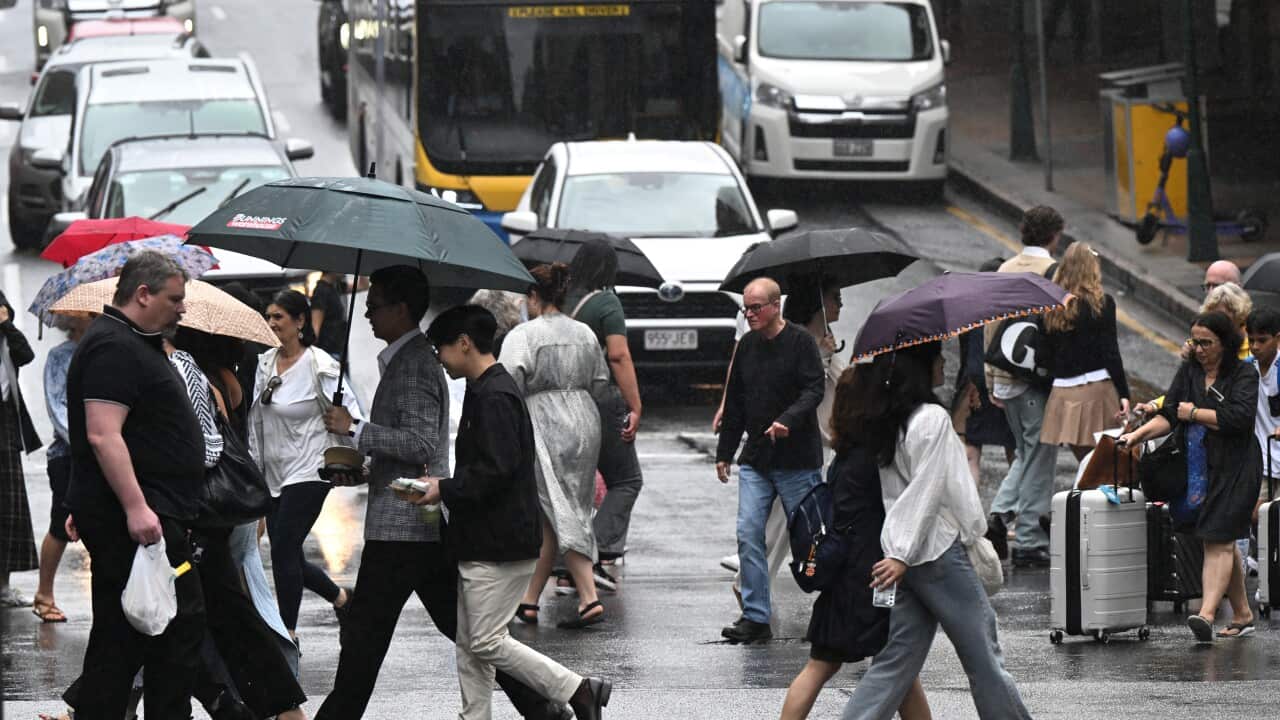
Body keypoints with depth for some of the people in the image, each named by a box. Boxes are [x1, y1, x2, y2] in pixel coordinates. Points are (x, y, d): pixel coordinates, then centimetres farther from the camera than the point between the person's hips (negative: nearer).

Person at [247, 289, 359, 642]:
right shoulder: (265, 364, 9)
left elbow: (349, 412, -11)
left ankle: (288, 634, -5)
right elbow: (256, 420, 16)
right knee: (289, 557, 8)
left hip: (308, 471, -7)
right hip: (275, 475, 7)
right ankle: (341, 597, 33)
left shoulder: (319, 365, -11)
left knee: (283, 550, -12)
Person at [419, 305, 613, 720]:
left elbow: (498, 469, -24)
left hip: (500, 545, -11)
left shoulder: (494, 398, -17)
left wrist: (445, 490, -16)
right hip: (482, 542, 11)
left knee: (486, 643, -8)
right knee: (468, 643, 10)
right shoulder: (486, 391, 16)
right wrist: (444, 484, 14)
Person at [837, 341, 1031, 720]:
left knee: (897, 660, 8)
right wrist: (902, 555, -17)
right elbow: (925, 492, -17)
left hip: (905, 559, 8)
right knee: (984, 659, 3)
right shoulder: (932, 419, -15)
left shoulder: (883, 421, 10)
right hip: (940, 551, -8)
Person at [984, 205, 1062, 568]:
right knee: (1038, 456, 1)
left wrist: (992, 380, 16)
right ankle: (1029, 542, 2)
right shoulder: (1054, 272, -11)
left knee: (1025, 453, 21)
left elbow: (991, 324, 11)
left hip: (1005, 376, 6)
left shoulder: (1005, 270, 8)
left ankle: (1000, 513, 4)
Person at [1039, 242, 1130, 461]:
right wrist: (1124, 394, -7)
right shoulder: (1101, 303, -5)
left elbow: (1046, 353, 7)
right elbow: (1110, 352, -8)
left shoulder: (1053, 306, 5)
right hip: (1097, 388, -4)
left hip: (1063, 391, 4)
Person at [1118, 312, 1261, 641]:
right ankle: (1242, 615, 21)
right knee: (1223, 543, 12)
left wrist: (1194, 412, -11)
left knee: (1219, 541, -13)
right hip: (1197, 467, 6)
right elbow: (1168, 414, 5)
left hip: (1234, 468, -6)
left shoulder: (1244, 373, -6)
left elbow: (1239, 417, -20)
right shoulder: (1188, 371, 9)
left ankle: (1207, 614, -22)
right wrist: (1138, 435, -12)